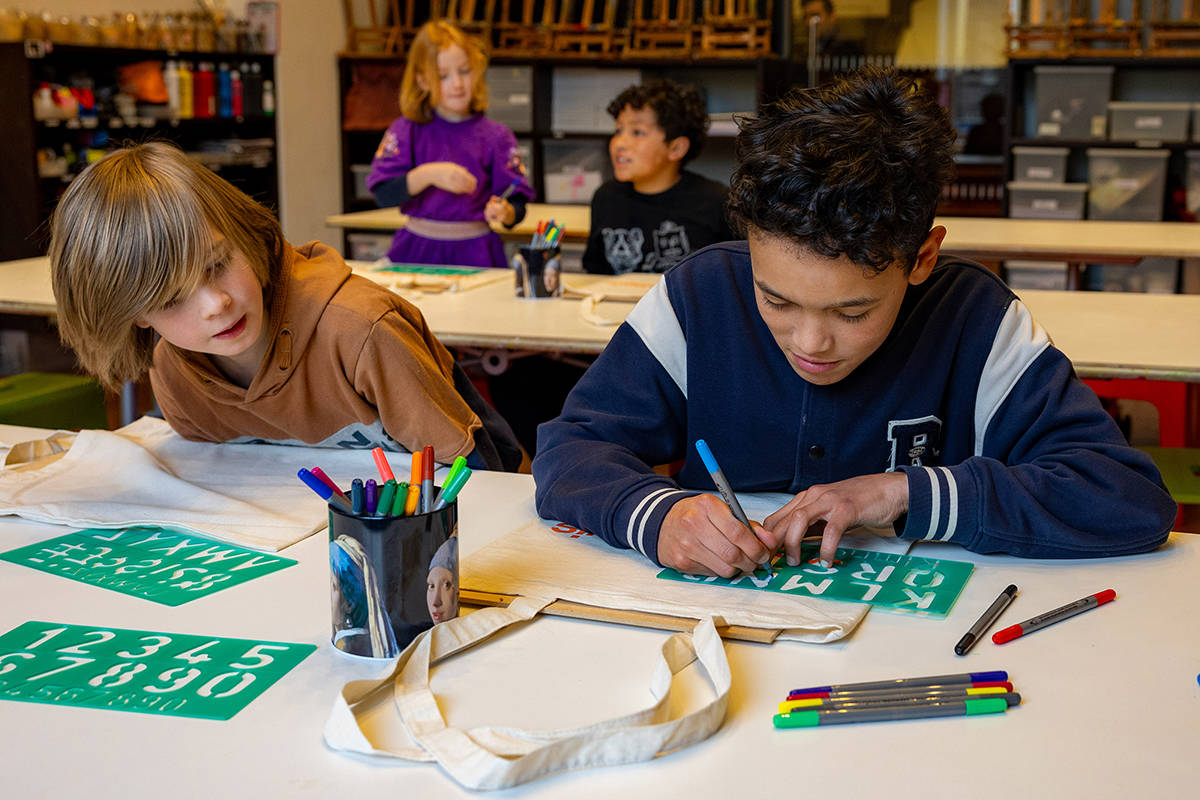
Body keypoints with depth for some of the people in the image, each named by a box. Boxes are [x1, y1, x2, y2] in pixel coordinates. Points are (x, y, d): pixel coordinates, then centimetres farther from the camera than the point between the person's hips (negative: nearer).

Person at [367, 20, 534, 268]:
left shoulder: (496, 136, 4)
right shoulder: (406, 131, 4)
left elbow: (518, 208, 2)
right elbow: (383, 193, -7)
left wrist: (505, 213, -21)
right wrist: (427, 175, -22)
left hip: (475, 254, 0)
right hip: (418, 251, 0)